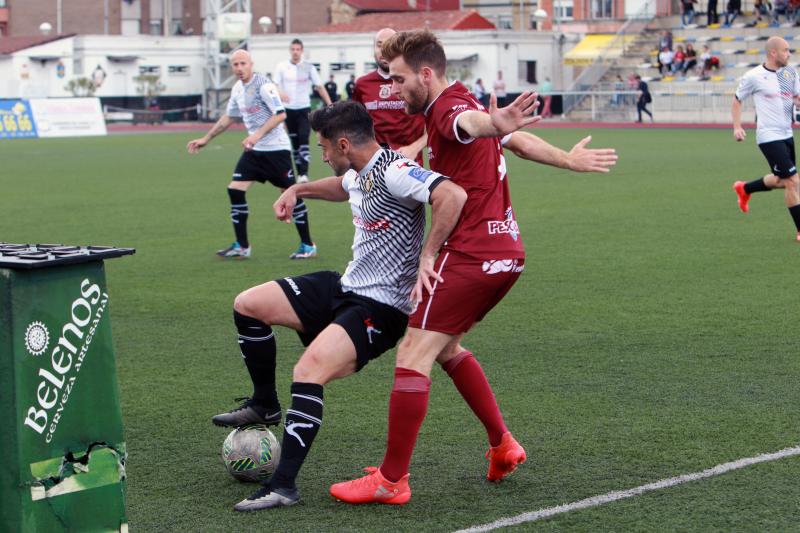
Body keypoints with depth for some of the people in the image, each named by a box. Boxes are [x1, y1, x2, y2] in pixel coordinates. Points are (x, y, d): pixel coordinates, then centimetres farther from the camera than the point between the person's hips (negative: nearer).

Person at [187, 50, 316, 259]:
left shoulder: (263, 85, -15)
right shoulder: (237, 88, 9)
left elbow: (280, 114, -22)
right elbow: (228, 117, 24)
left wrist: (257, 135, -29)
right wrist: (206, 139, 26)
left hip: (276, 148, -8)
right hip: (254, 149, 8)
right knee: (235, 190, -1)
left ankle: (308, 246, 6)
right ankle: (241, 246, 7)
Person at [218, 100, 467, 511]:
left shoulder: (393, 172, -20)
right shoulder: (359, 174, 10)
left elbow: (454, 196, -35)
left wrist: (426, 259, -33)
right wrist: (298, 191, 30)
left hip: (380, 307, -10)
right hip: (345, 288, 10)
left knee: (308, 372, -29)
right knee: (247, 305, 8)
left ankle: (284, 485, -24)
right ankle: (265, 404, 25)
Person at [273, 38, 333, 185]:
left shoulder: (309, 67, 0)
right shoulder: (281, 67, 2)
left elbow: (320, 87, 1)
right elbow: (275, 86, -3)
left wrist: (330, 105, -7)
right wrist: (280, 93, -27)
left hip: (304, 108, -2)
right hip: (289, 109, 2)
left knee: (303, 140, -16)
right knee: (294, 142, 5)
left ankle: (304, 173, -22)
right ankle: (299, 173, 14)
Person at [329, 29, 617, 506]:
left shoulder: (449, 109, -14)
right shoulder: (460, 105, 18)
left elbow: (473, 121, -39)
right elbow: (519, 140, 30)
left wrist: (496, 123, -63)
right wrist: (568, 160, 46)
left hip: (472, 254, -11)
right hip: (506, 253, 11)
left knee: (414, 355, -10)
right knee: (446, 346, 25)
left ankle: (391, 481, -8)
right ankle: (503, 445, 27)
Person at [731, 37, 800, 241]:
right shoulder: (754, 77, -10)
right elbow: (737, 101, 2)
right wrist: (737, 127, -6)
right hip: (769, 137, -8)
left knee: (781, 180, 20)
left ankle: (744, 189, 45)